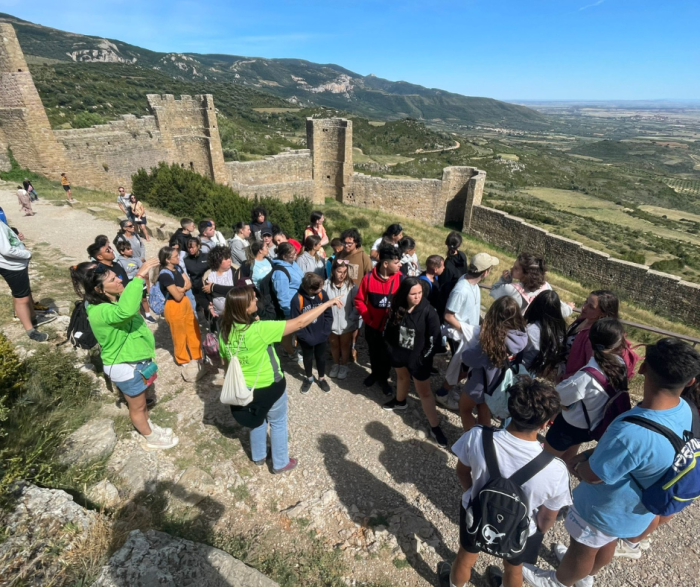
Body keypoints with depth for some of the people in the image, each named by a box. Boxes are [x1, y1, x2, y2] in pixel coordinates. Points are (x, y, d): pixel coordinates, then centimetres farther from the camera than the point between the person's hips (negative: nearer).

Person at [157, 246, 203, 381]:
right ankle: (183, 360, 33)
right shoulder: (165, 274, -25)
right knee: (179, 334, 12)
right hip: (174, 307, -8)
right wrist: (184, 289, -7)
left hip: (185, 302, 8)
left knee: (193, 330, 18)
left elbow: (189, 284, 0)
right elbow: (177, 296, -25)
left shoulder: (177, 267, -1)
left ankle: (196, 356, 37)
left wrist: (181, 289, -18)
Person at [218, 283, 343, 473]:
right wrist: (327, 304, -27)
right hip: (269, 387, -5)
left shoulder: (224, 332, -13)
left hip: (243, 388, 6)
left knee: (257, 421, 30)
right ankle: (281, 463, 39)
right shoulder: (258, 330, -33)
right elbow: (299, 323, -33)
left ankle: (259, 456, 51)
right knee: (278, 423, 20)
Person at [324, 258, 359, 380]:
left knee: (345, 345, 19)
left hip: (347, 323, -1)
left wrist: (352, 319, -15)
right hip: (331, 322, 1)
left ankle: (344, 366, 40)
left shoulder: (351, 286, -13)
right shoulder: (326, 284, -13)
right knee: (334, 345, 22)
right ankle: (336, 364, 45)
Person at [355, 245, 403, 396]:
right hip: (372, 326, 1)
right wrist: (367, 319, -9)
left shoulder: (400, 279, -14)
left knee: (387, 355, 15)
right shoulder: (369, 278, -14)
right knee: (374, 352, 21)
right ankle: (375, 373, 47)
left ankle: (383, 378, 39)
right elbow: (359, 300, -5)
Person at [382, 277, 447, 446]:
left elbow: (434, 338, -18)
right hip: (398, 352, 4)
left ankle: (435, 428, 17)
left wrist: (424, 357, -13)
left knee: (424, 391, 4)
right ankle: (400, 401, 58)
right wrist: (391, 346, 4)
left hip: (418, 358, -4)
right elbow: (389, 326, 4)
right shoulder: (397, 307, -12)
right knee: (402, 377, 30)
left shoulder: (428, 311, -23)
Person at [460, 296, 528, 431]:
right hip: (502, 386, 6)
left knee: (464, 409, 24)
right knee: (485, 414, 30)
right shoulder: (521, 338, -20)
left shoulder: (491, 343, -40)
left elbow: (467, 357, -26)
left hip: (480, 385, -6)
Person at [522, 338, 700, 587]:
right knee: (606, 544, 34)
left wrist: (577, 464, -7)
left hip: (607, 509, -6)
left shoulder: (632, 432, -46)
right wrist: (592, 453, -9)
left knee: (582, 551, 24)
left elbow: (592, 475, -27)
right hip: (641, 506, 6)